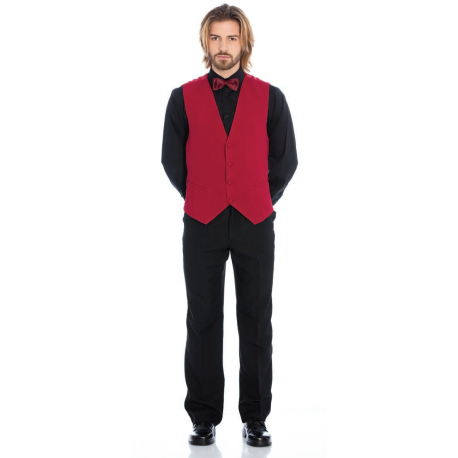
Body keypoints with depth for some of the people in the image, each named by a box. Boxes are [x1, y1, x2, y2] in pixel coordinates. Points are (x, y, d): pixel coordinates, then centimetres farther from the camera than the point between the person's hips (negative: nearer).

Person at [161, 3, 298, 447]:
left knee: (256, 321, 3)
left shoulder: (270, 97, 5)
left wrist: (261, 202, 10)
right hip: (202, 225, 0)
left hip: (255, 224, 0)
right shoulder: (183, 97, 5)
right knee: (202, 321, 3)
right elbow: (172, 160, 11)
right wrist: (200, 199, 12)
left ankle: (255, 418, 14)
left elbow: (285, 160, 10)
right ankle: (204, 418, 14)